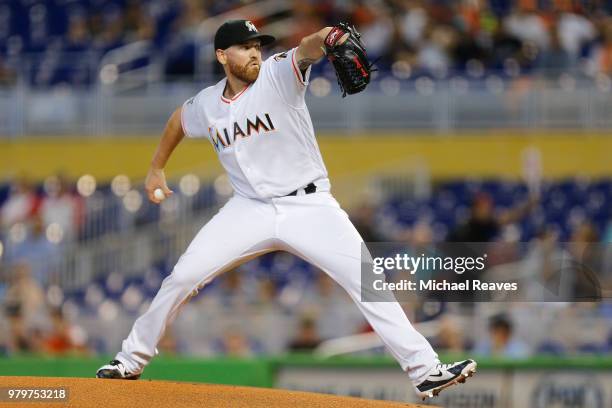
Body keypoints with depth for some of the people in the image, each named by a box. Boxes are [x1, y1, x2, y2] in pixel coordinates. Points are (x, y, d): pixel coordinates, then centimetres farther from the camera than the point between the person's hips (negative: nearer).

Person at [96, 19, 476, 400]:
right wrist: (156, 168, 28)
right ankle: (132, 360, 16)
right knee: (183, 276, -3)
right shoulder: (206, 105, 0)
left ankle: (425, 369, -16)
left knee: (367, 281, -17)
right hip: (250, 210, 3)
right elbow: (179, 120, 24)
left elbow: (304, 52, -36)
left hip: (309, 206, -3)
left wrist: (323, 39, -58)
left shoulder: (278, 74, -13)